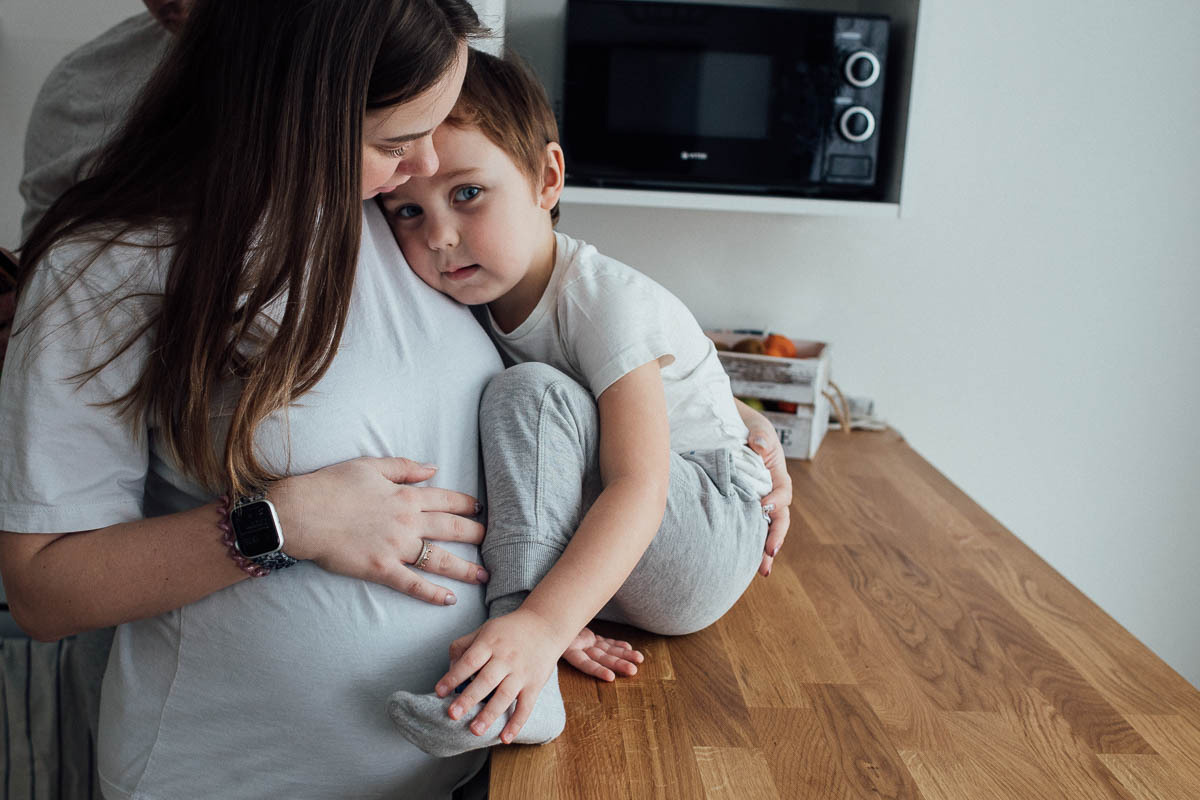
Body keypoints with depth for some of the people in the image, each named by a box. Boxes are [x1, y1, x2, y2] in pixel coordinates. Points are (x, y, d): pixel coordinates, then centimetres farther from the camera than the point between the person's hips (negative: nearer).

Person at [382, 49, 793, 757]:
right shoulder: (484, 298, 0)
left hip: (710, 546, -7)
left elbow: (639, 488, -32)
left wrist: (542, 624, -44)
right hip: (601, 552, 7)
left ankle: (524, 688, -34)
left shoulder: (610, 302, -22)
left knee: (531, 394, -28)